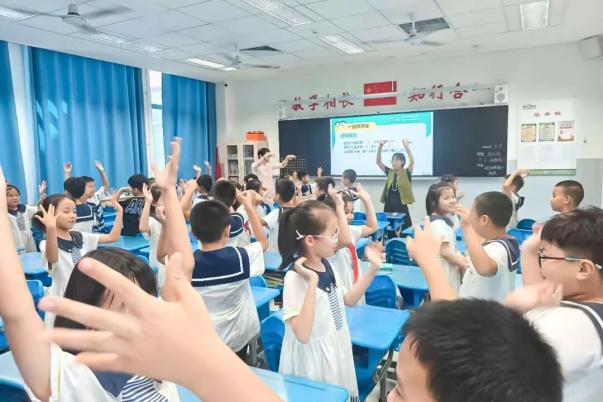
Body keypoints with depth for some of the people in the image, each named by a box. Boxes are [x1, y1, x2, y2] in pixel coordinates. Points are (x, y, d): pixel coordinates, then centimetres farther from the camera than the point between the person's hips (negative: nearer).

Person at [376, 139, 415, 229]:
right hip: (388, 206, 4)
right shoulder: (390, 172, 8)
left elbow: (412, 162, -20)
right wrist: (380, 147, -12)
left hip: (401, 206, -4)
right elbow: (378, 162, 1)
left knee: (404, 229, 1)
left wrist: (407, 147, -31)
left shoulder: (406, 173, -2)